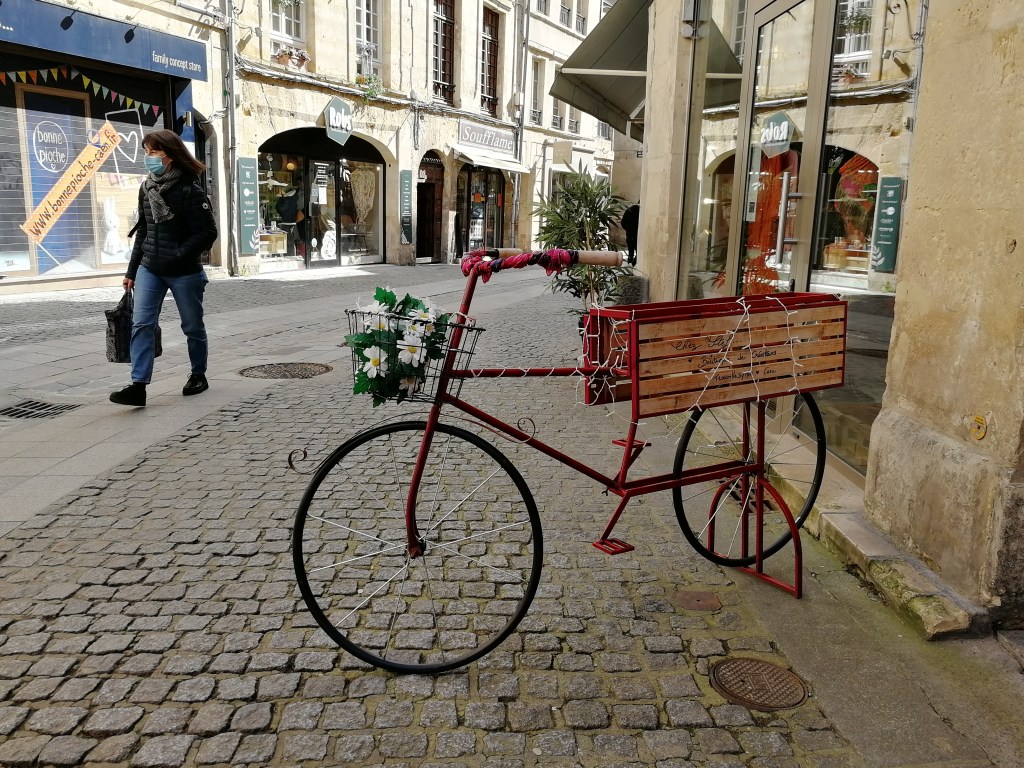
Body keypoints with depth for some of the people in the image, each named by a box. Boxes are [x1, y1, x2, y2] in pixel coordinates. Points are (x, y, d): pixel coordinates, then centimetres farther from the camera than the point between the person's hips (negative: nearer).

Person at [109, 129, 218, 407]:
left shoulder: (189, 190, -11)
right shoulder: (146, 188, 8)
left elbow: (208, 233, -14)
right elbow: (143, 231, 14)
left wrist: (178, 256, -20)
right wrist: (132, 271, 14)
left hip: (184, 272, -5)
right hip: (149, 270, 5)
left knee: (192, 327, 9)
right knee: (141, 324, -7)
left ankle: (198, 375, 29)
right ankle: (138, 386, -9)